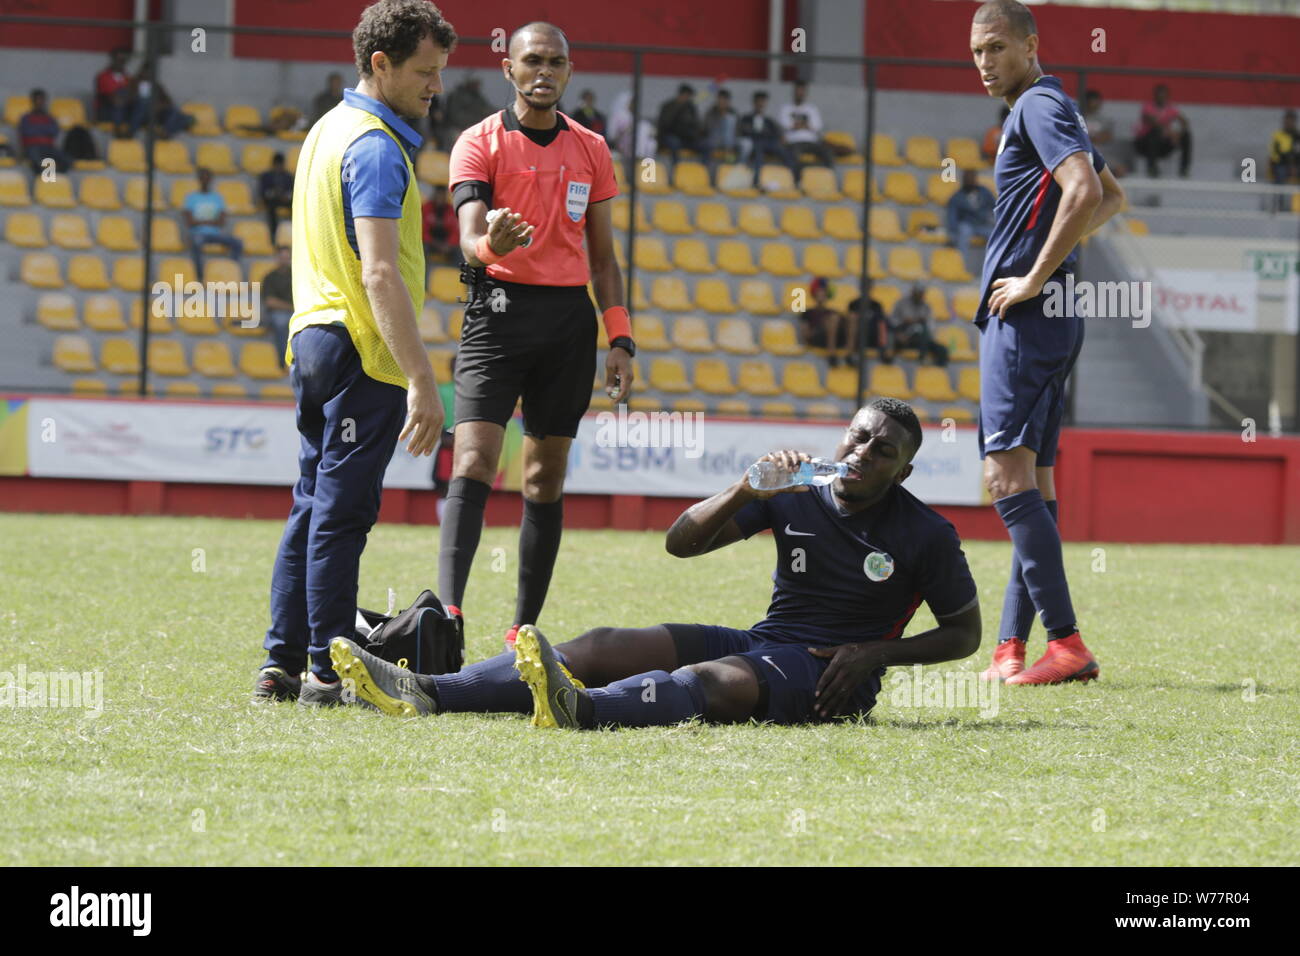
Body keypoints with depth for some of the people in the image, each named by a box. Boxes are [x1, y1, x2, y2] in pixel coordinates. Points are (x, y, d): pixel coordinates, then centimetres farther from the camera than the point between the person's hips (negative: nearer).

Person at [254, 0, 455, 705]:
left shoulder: (329, 129, 15)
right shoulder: (376, 146, -16)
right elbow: (380, 274, -24)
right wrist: (421, 380, -27)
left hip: (313, 337, 9)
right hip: (363, 353, -9)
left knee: (314, 508, 11)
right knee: (341, 513, -6)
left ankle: (283, 663, 12)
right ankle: (328, 669, -4)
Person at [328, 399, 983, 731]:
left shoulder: (926, 537, -1)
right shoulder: (796, 496, 9)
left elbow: (965, 634, 5)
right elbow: (681, 543, 5)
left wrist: (874, 653, -9)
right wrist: (748, 490, -13)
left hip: (827, 674, -6)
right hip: (759, 642, 6)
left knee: (718, 680, -39)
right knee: (604, 647, -15)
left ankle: (579, 709, -72)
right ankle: (426, 693, -31)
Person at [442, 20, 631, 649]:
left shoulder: (591, 150, 11)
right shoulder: (480, 143, -1)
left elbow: (602, 256, 15)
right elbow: (469, 237, -13)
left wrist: (620, 341, 7)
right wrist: (489, 244, -38)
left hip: (569, 315, 4)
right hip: (500, 309, -4)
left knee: (547, 478, 5)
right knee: (474, 462, -16)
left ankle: (524, 629, 9)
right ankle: (448, 611, -26)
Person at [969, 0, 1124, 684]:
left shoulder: (1039, 105, -10)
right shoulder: (1051, 109, 21)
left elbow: (1085, 192, -26)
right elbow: (1111, 198, 34)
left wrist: (1034, 278, -20)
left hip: (1025, 318, -11)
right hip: (1051, 321, 11)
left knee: (1006, 473, -16)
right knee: (1032, 480, 9)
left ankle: (1066, 644, -21)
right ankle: (1011, 647, 11)